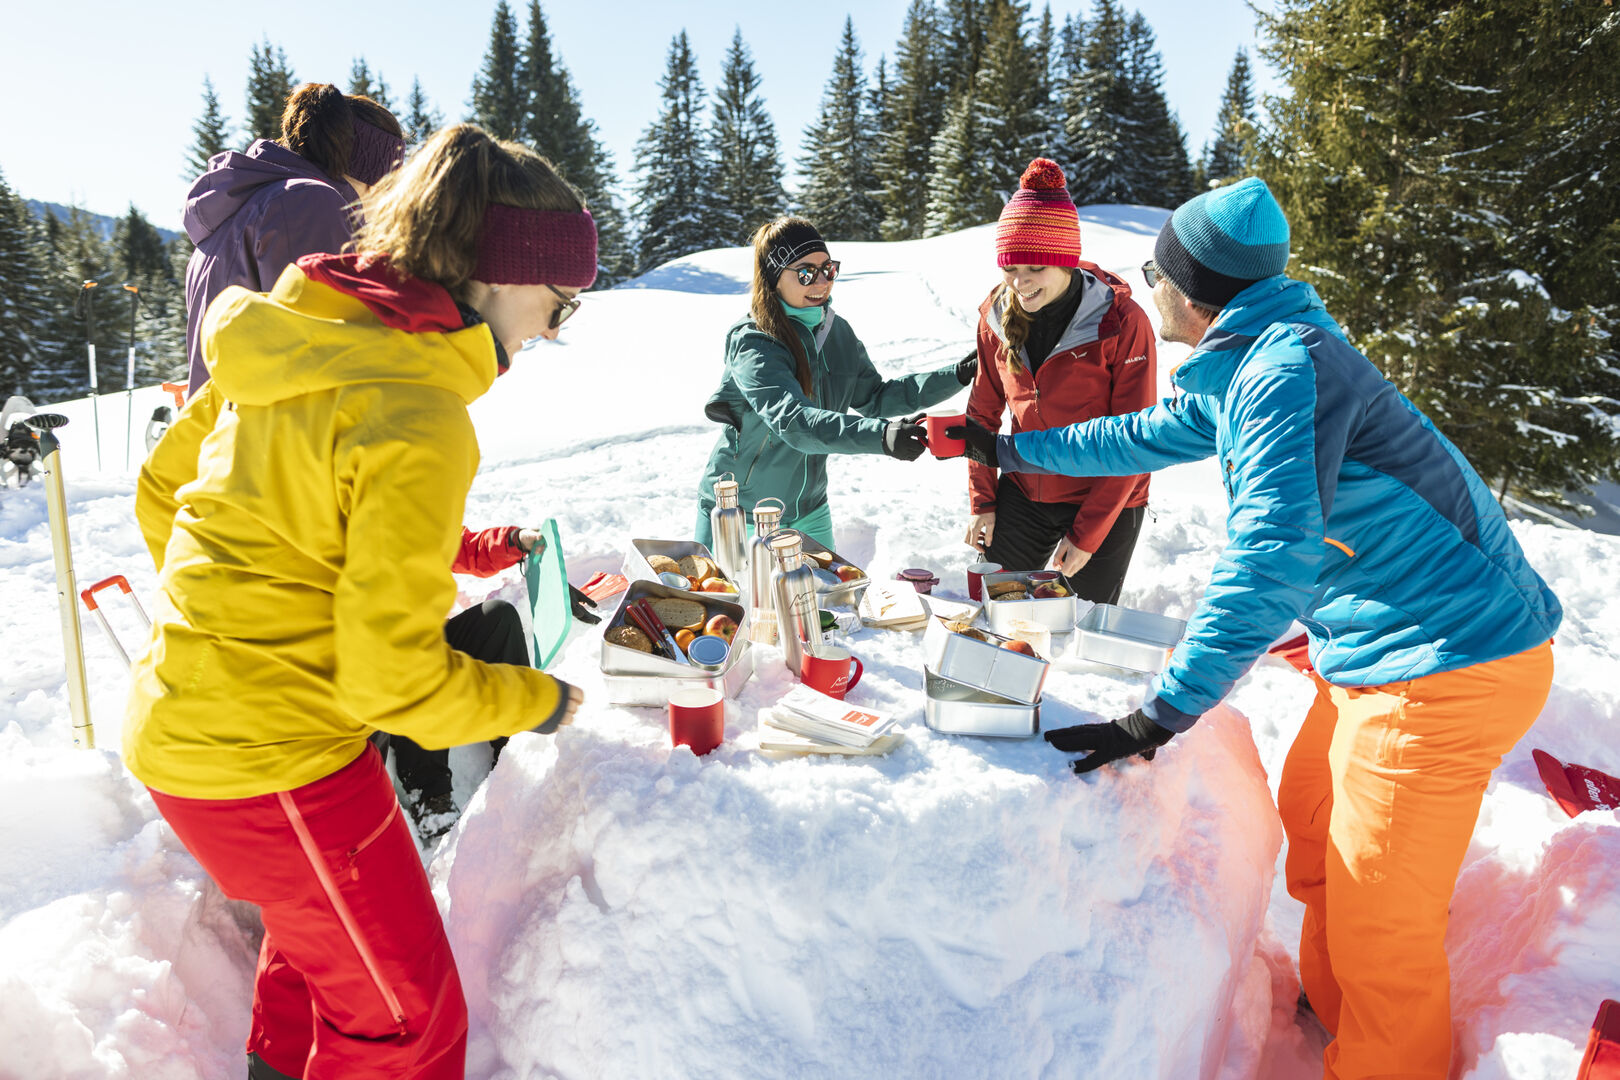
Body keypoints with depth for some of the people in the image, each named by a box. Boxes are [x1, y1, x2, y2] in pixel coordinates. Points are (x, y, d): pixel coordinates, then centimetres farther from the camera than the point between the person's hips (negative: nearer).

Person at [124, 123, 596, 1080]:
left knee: (322, 918, 34)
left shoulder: (292, 338, 0)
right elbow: (394, 680, -23)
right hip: (272, 764, -9)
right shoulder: (417, 423, -26)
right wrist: (542, 703, -7)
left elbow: (163, 488, 12)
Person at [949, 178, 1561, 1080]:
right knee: (1313, 832, 23)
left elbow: (1274, 551, -32)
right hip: (1383, 651, 10)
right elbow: (1143, 436, 25)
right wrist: (1010, 449, 34)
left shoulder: (1286, 366, -22)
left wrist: (1163, 713, -30)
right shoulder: (1237, 371, 10)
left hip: (1445, 664, -10)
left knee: (1378, 918, 2)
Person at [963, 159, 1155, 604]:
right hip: (1022, 495, 4)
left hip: (1104, 504, -3)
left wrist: (1087, 533, -16)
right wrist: (981, 500, 1)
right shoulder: (997, 313, -5)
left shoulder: (1123, 323, -18)